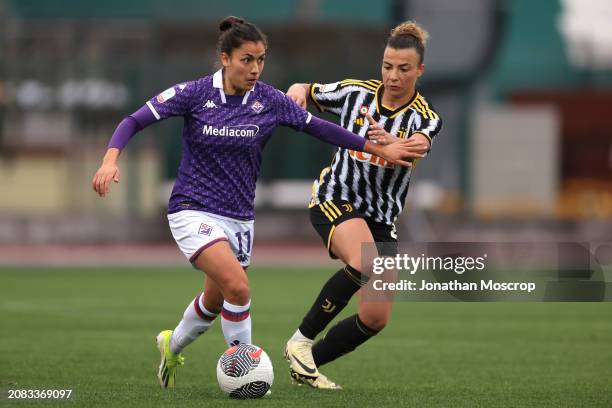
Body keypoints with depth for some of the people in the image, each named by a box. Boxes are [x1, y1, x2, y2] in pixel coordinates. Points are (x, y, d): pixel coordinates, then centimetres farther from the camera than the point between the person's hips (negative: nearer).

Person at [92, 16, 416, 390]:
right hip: (194, 213, -5)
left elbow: (319, 128, 4)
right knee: (238, 287, -25)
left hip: (239, 217, 5)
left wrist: (380, 149, 3)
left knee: (215, 302, 19)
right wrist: (111, 159, -27)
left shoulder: (270, 101, -4)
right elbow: (134, 121, -9)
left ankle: (172, 346, 50)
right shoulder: (195, 94, -12)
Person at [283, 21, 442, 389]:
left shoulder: (426, 118, -7)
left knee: (376, 319, -3)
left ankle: (308, 361, 18)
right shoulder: (356, 92, -5)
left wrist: (390, 142, -54)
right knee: (364, 265, -34)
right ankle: (301, 341, -22)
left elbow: (418, 146, -31)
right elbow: (304, 93, 10)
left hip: (382, 218, 3)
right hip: (336, 199, -3)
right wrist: (298, 91, -16)